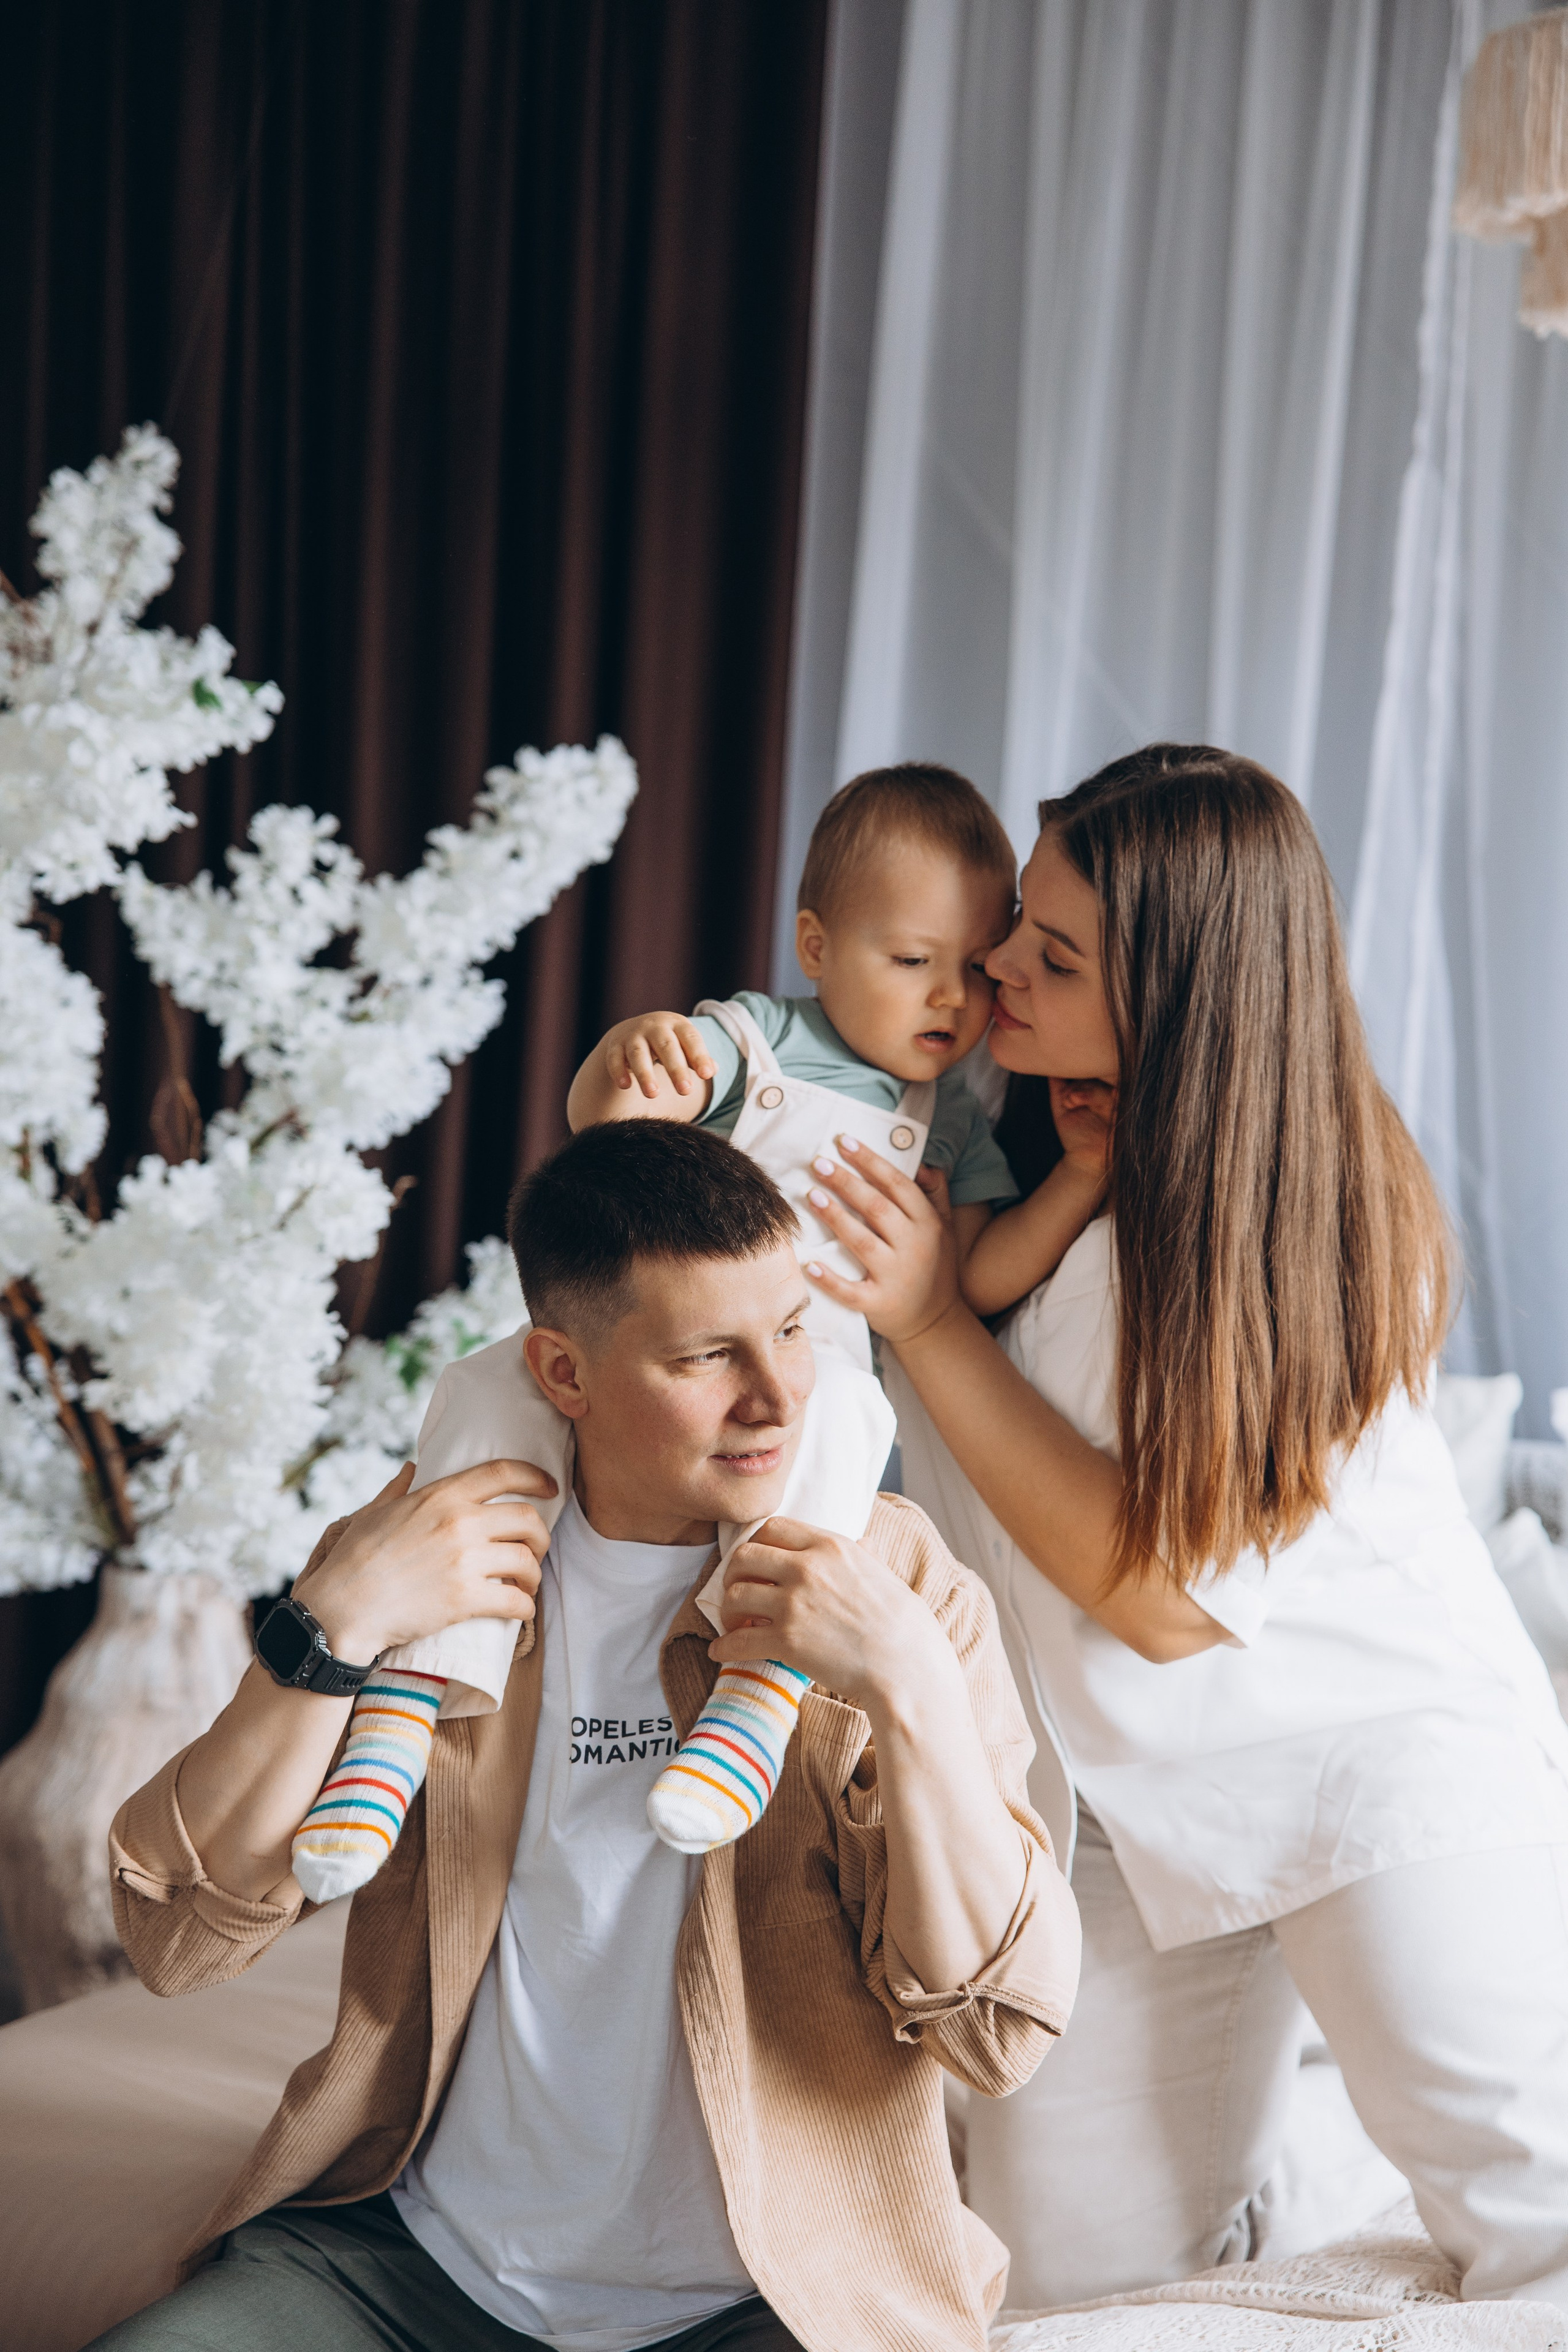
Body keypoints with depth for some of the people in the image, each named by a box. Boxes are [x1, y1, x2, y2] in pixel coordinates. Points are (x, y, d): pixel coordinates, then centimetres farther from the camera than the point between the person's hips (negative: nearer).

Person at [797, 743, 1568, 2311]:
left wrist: (931, 1321, -22)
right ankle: (1224, 2160, 32)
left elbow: (1171, 1590, -21)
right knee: (1072, 2276, 5)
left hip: (1369, 1741, -5)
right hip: (1128, 1786, 5)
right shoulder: (985, 1117, -4)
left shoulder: (1315, 1214, -20)